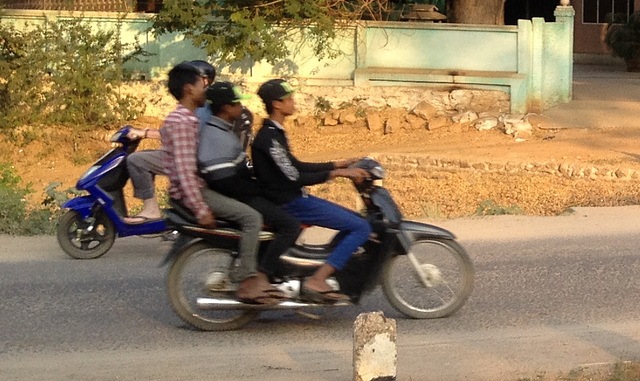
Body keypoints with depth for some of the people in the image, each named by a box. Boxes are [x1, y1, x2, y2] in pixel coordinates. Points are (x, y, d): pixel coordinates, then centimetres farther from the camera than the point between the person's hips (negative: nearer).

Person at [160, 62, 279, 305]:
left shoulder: (189, 119, 16)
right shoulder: (179, 122, -17)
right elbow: (184, 169, -25)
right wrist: (201, 210, -28)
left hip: (202, 186, 11)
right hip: (191, 192, -11)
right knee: (251, 217, -20)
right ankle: (248, 283, -20)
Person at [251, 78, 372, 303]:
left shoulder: (274, 133, 14)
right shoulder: (270, 137, -18)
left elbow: (295, 166, 21)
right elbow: (293, 178, -22)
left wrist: (338, 165, 16)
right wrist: (335, 173, -19)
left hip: (293, 198, 10)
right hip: (289, 204, -10)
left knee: (354, 221, 17)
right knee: (361, 228, -15)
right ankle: (316, 282, -20)